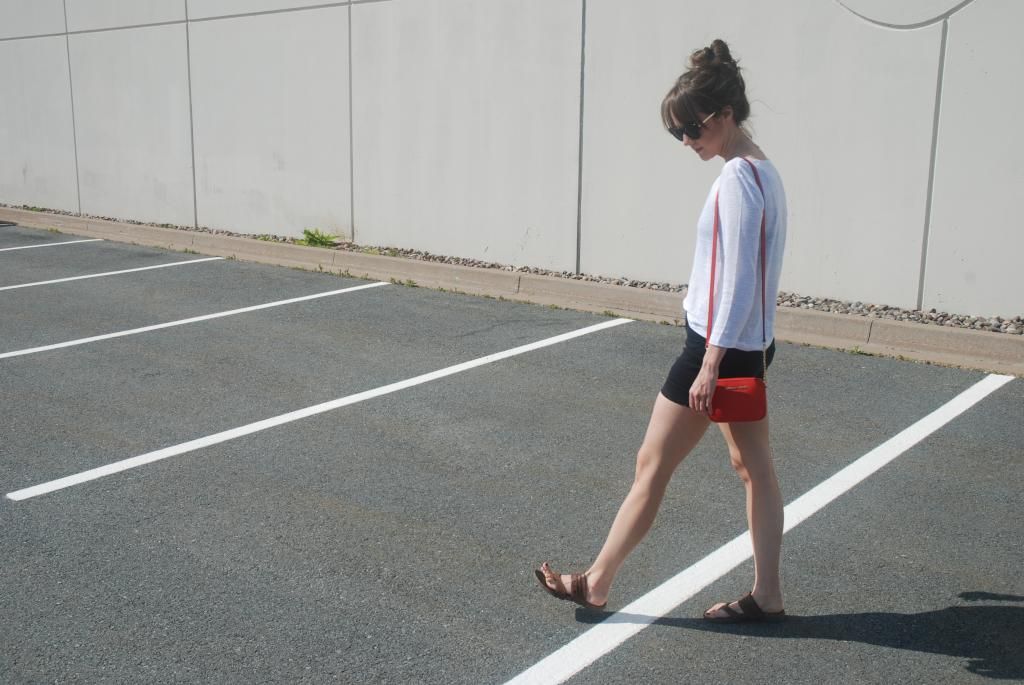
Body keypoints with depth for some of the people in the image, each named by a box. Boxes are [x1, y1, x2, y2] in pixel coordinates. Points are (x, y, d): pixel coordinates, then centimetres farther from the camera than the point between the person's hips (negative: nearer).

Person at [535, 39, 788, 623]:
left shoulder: (738, 177, -19)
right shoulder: (764, 170, 11)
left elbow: (737, 279, -22)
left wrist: (710, 364, -21)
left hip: (720, 345, -10)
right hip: (752, 345, 10)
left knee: (652, 465, 1)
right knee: (754, 465, 13)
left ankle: (596, 584, 15)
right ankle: (767, 595, 22)